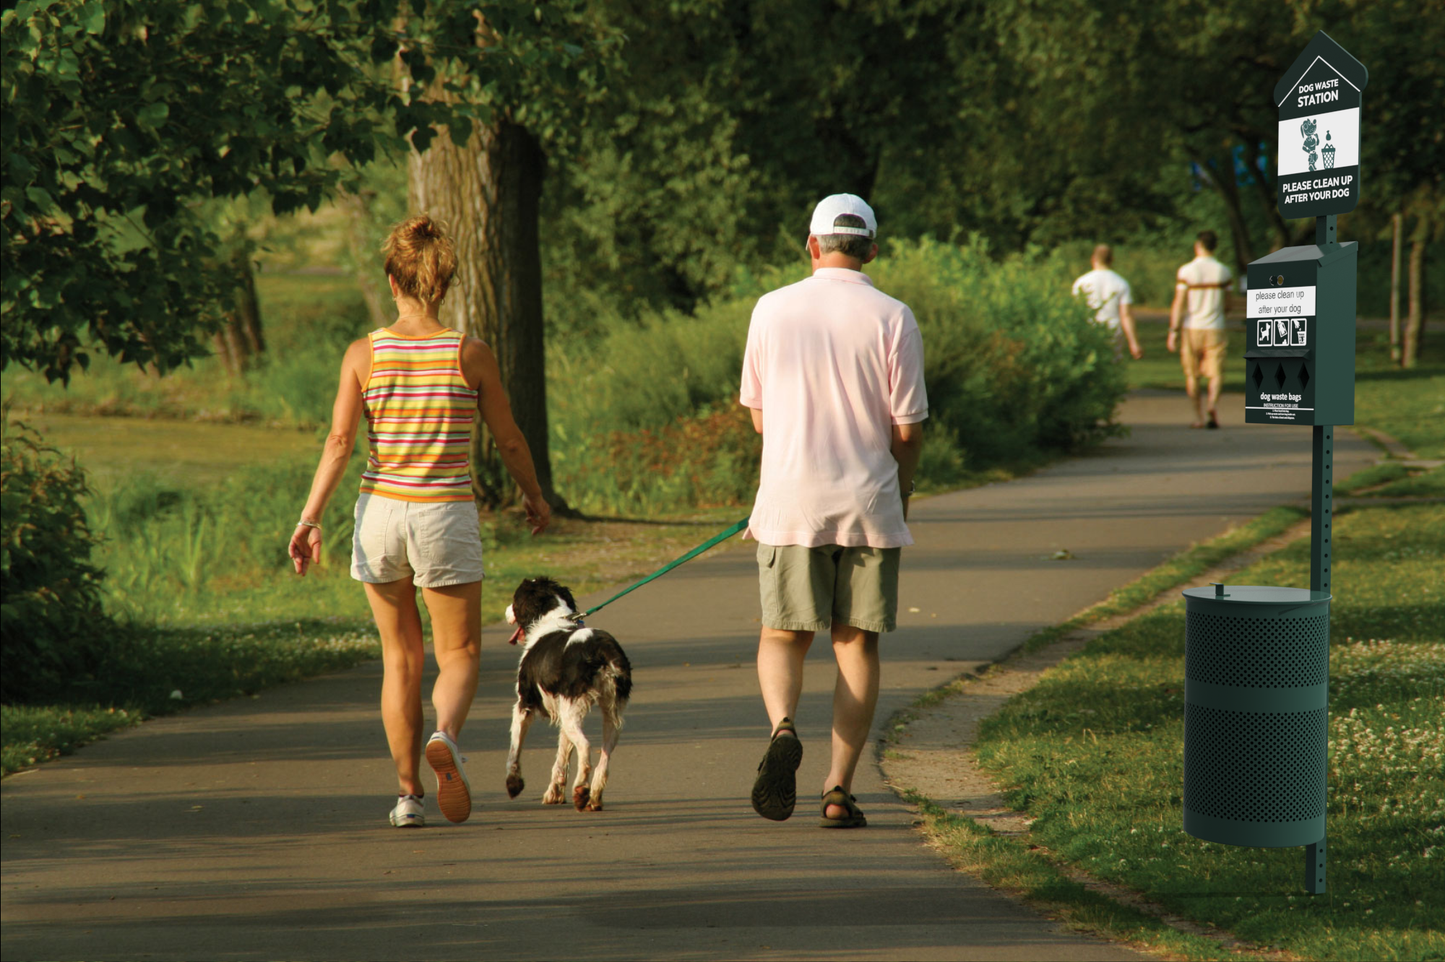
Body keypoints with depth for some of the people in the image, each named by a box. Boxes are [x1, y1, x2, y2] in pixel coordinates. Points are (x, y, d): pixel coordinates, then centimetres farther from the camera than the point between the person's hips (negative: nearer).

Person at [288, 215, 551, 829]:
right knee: (459, 654, 10)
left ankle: (409, 792, 16)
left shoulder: (364, 354, -3)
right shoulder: (471, 355, -4)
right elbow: (509, 441, 4)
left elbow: (339, 443, -9)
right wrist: (534, 498, 20)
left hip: (381, 511, 2)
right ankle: (446, 736, -22)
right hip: (446, 514, -2)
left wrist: (310, 517, -6)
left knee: (400, 656, 15)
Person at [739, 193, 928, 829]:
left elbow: (757, 416, 9)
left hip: (790, 501, 1)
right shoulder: (892, 318, -4)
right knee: (857, 644, 8)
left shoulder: (772, 310, 1)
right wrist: (900, 496, 15)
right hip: (869, 504, 0)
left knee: (783, 635, 11)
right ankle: (839, 789, 4)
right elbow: (908, 429, -3)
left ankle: (782, 726, -19)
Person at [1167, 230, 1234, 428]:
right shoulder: (1223, 271, 2)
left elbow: (1178, 304, -10)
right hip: (1215, 330, 1)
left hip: (1192, 329, -1)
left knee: (1192, 375, 10)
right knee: (1215, 373, 0)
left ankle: (1198, 416, 12)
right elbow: (1227, 305, 8)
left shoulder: (1186, 271, -6)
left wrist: (1173, 332, -7)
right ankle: (1213, 403, -28)